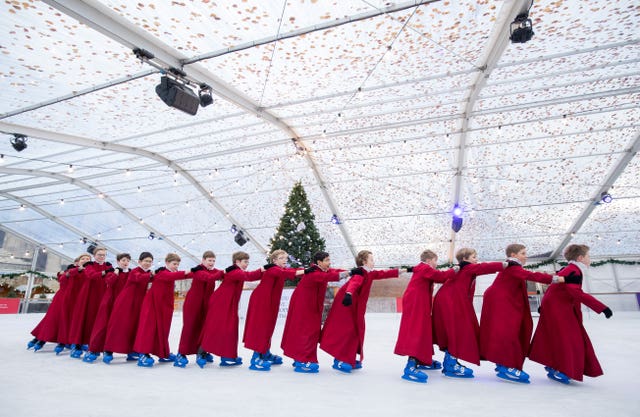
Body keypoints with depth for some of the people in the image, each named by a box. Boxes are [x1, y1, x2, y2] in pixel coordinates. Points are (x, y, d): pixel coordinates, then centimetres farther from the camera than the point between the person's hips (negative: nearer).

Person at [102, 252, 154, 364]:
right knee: (119, 325, -6)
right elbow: (139, 277, -36)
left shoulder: (148, 272, 9)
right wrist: (150, 275, -51)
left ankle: (131, 352, 15)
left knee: (135, 326, 8)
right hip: (125, 302, -7)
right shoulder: (134, 271, -14)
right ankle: (108, 351, 1)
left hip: (138, 304, 7)